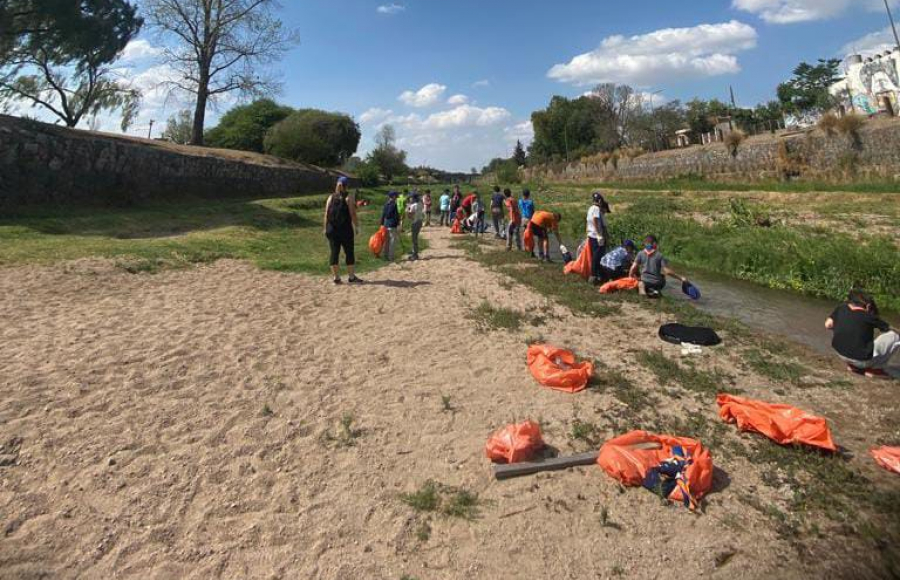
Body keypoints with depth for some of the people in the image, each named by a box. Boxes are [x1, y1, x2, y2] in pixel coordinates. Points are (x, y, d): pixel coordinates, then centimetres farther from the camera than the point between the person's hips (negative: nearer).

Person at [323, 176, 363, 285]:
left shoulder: (331, 197, 9)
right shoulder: (349, 197, -2)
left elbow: (326, 214, 6)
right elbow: (352, 213, -9)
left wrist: (326, 228, 10)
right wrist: (357, 226, -2)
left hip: (332, 230, 4)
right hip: (346, 229, -4)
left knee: (334, 252, 5)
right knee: (349, 252, 3)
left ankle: (336, 277, 7)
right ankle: (351, 277, 6)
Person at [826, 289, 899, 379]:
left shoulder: (841, 308, 4)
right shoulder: (869, 317, -5)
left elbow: (828, 325, 3)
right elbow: (892, 330, 3)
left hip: (840, 354, 5)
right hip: (862, 360, -5)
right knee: (895, 337, 5)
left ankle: (852, 365, 22)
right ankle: (875, 369, 6)